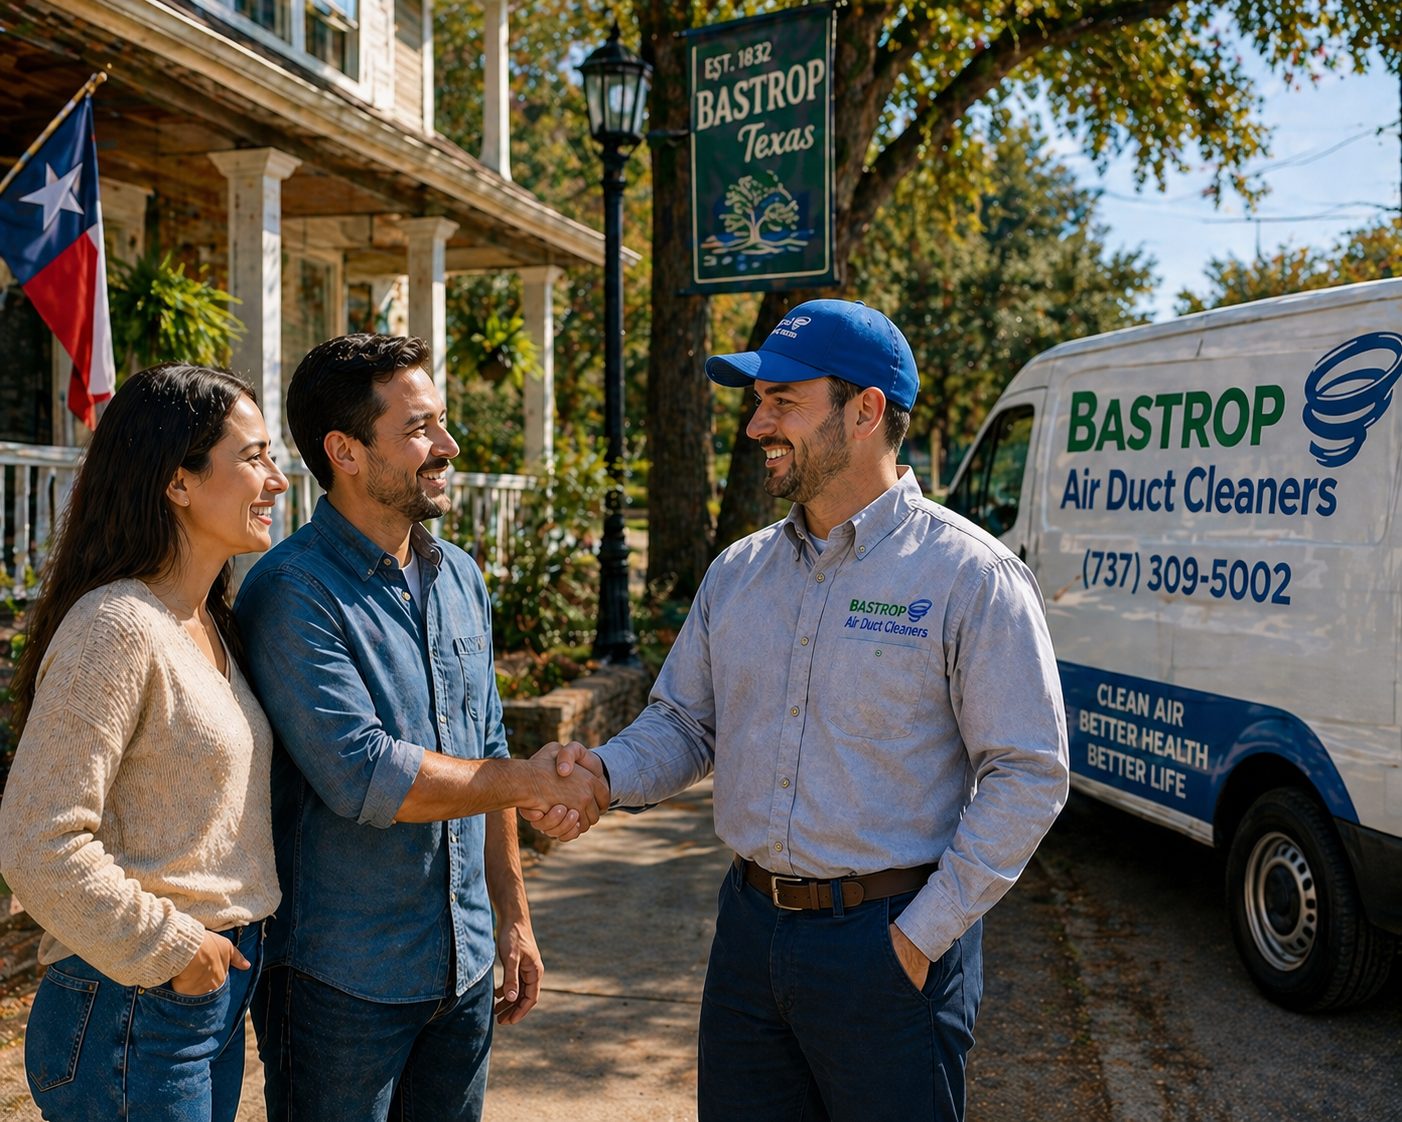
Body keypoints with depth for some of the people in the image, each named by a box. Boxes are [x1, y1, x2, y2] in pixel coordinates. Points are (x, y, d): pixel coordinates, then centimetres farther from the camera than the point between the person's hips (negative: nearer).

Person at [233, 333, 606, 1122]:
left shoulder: (460, 578, 8)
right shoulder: (294, 592, -16)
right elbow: (364, 778, -24)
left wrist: (513, 916, 14)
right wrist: (536, 782, -16)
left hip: (464, 966, 7)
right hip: (342, 977, -6)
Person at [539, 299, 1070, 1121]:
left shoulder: (971, 576, -11)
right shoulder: (739, 573, 8)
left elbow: (1027, 777, -12)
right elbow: (684, 724, 14)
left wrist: (922, 937, -14)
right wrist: (602, 771, -7)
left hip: (890, 941, -5)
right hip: (750, 929, 6)